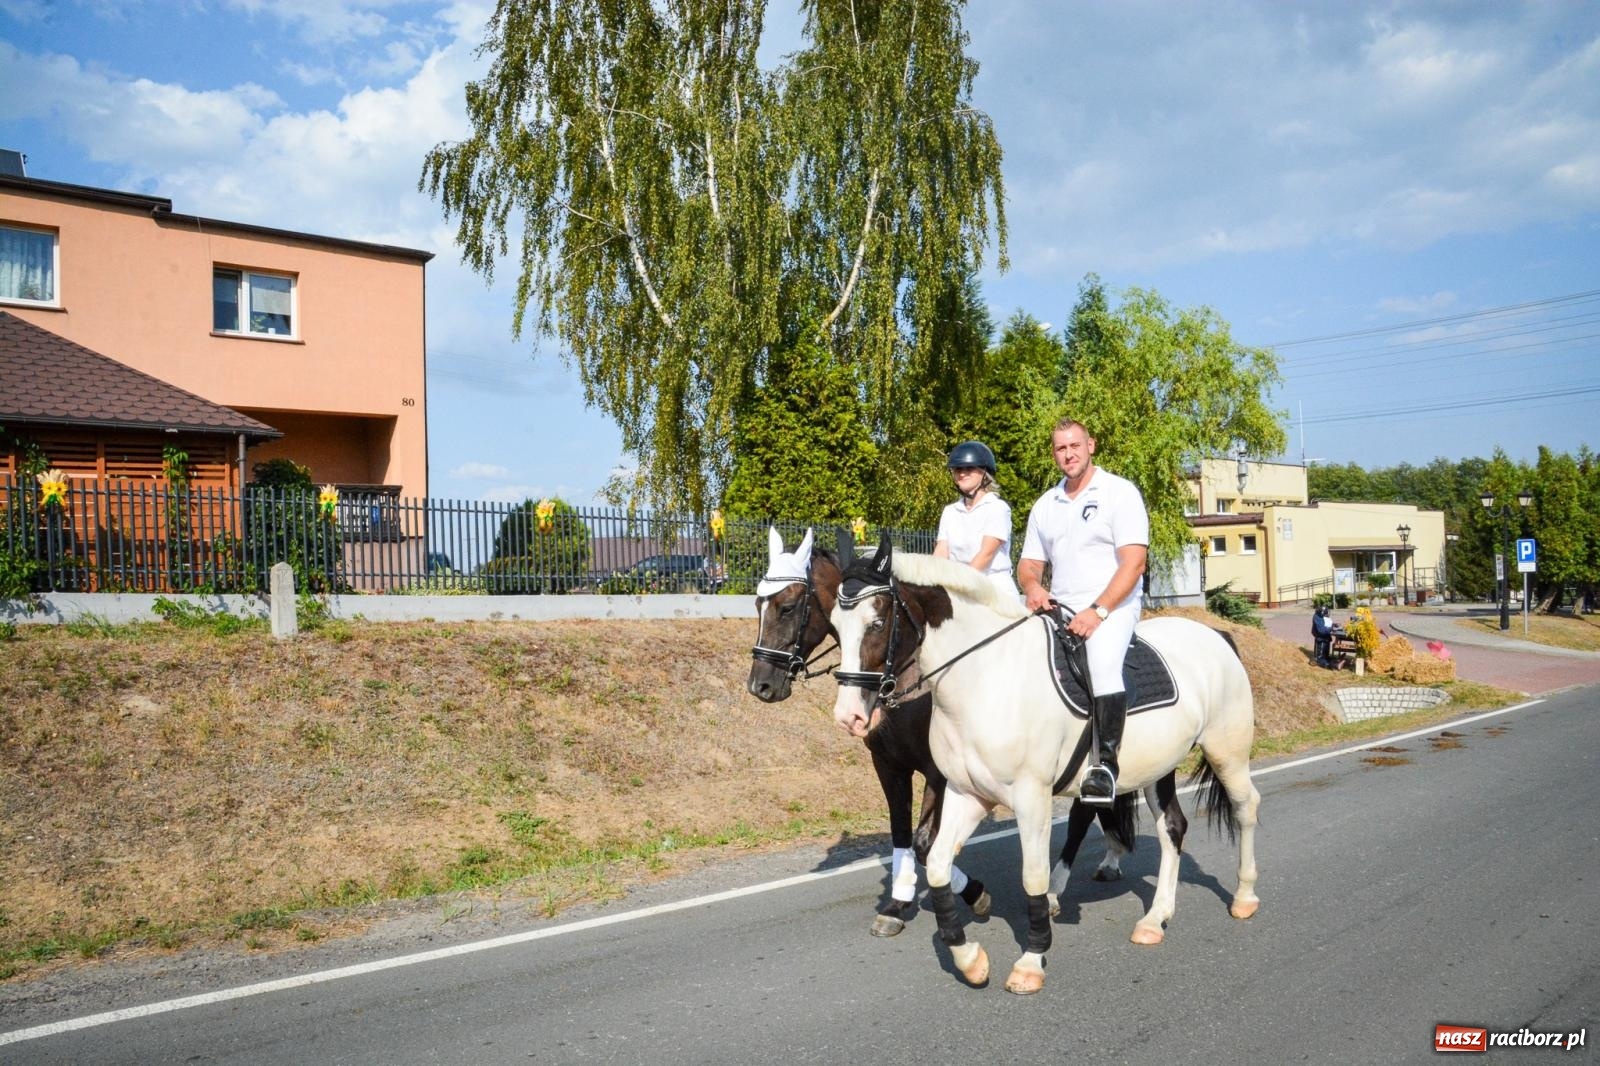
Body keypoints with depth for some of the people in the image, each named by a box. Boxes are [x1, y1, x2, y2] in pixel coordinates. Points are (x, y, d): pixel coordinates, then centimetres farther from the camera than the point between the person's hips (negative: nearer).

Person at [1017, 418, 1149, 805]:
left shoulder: (1120, 492, -2)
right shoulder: (1045, 505, 16)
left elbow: (1134, 560, -11)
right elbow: (1029, 562, 17)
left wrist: (1097, 611, -20)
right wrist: (1032, 587, -8)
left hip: (1112, 606, -6)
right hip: (1059, 610, 7)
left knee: (1103, 664, -31)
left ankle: (1106, 762, -26)